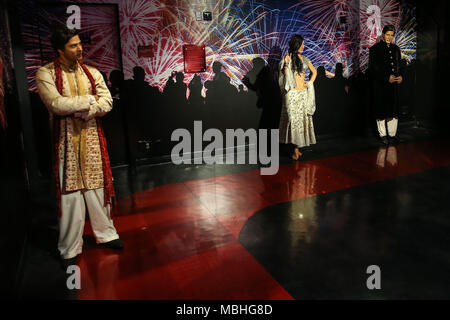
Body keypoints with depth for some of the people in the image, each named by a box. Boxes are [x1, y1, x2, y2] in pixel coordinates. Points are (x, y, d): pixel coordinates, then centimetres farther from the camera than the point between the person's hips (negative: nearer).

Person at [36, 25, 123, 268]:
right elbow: (56, 104, -19)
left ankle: (106, 234, 27)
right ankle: (69, 249, 14)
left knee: (98, 186, 10)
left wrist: (85, 111, -16)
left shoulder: (91, 72, 9)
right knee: (70, 193, 0)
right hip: (67, 141, -3)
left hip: (93, 137, 4)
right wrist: (89, 100, -10)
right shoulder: (46, 74, -4)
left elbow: (107, 101, -1)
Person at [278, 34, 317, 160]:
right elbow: (285, 76, -6)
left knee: (303, 119, 3)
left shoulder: (304, 59, 13)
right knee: (293, 119, -8)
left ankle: (297, 148, 10)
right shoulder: (287, 58, 1)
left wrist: (310, 82, 10)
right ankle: (296, 149, -5)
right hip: (292, 93, -5)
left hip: (303, 93, 5)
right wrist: (286, 64, -20)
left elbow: (314, 71, 25)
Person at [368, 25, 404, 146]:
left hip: (393, 84, 5)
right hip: (380, 85, -5)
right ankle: (383, 135, 9)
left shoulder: (396, 49, 15)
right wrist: (387, 77, -15)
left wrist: (400, 76, 0)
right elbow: (372, 68, -9)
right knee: (381, 110, 0)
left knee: (393, 110, 5)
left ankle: (392, 134, 14)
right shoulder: (375, 49, -2)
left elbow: (399, 65, 20)